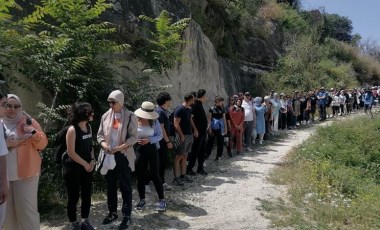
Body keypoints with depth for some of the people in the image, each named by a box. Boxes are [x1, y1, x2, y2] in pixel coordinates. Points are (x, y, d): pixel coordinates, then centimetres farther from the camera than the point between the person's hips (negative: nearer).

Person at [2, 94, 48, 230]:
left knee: (27, 208, -1)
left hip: (26, 172, -2)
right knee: (7, 209, 8)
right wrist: (5, 144, -13)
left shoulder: (29, 121, 3)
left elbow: (43, 144, 1)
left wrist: (34, 132, -16)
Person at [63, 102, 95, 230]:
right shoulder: (72, 130, -18)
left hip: (87, 166, 7)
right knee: (74, 196, 6)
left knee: (87, 194, 12)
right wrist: (85, 164, -14)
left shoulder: (88, 127, 3)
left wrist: (92, 161, -1)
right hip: (73, 168, -7)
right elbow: (71, 152, -18)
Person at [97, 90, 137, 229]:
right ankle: (112, 212, 31)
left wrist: (120, 147, -22)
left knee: (125, 186, 4)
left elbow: (134, 137, -10)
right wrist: (103, 143, -11)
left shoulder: (130, 116, -8)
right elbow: (100, 134, 10)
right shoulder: (106, 116, 6)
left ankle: (127, 215, 15)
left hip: (123, 156, -5)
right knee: (110, 185, 15)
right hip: (109, 155, 5)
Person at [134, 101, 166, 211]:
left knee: (154, 175, -1)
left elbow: (160, 135, -5)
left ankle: (161, 200, 11)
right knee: (140, 175, 9)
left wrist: (149, 140, -19)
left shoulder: (154, 121, -8)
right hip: (139, 150, 2)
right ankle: (142, 199, 26)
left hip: (151, 149, -1)